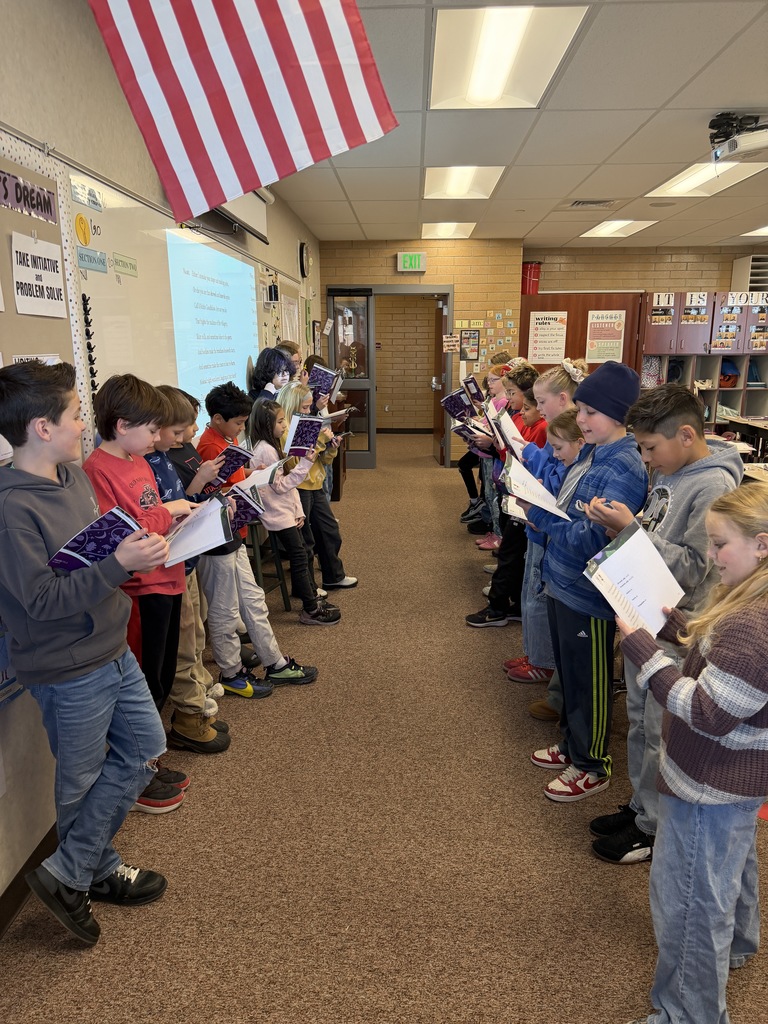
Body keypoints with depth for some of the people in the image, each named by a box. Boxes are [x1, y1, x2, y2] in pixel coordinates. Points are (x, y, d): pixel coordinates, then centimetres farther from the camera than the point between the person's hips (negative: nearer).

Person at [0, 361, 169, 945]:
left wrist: (140, 545, -1)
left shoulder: (75, 475, 3)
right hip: (68, 672, -9)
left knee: (146, 748, 19)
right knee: (83, 780, 11)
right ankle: (80, 876, 36)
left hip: (112, 650, 9)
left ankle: (76, 871, 34)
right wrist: (119, 564, -33)